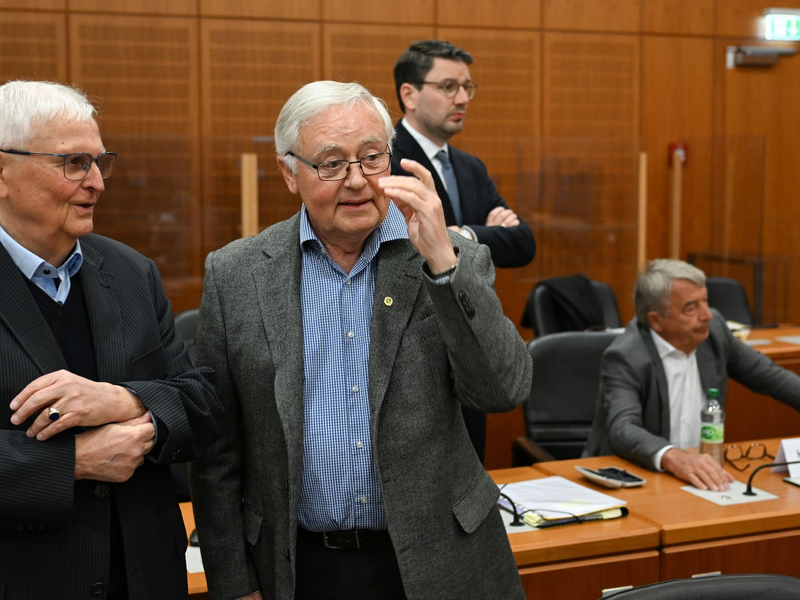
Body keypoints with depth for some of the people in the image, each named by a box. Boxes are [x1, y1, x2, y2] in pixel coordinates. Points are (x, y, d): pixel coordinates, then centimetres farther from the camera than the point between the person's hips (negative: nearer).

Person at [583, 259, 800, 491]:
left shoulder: (712, 328, -1)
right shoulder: (624, 358, -19)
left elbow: (764, 374, 13)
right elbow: (623, 429, -33)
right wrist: (673, 457, -51)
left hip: (701, 475, 4)